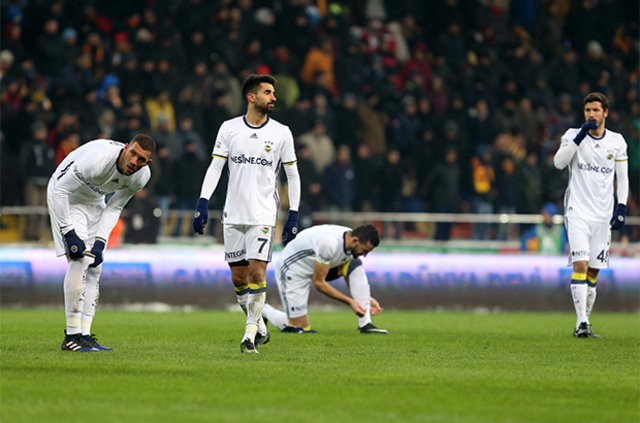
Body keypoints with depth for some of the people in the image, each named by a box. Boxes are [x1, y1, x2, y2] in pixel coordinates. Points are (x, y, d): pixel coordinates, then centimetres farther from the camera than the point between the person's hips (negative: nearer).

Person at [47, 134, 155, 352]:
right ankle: (72, 335, -18)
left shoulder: (141, 176, -16)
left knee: (94, 269, 1)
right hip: (66, 198, -7)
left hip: (94, 203, 7)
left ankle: (85, 335, 4)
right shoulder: (97, 159, -38)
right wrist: (69, 234, -32)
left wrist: (100, 241, -15)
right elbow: (59, 189, -31)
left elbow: (114, 207, -3)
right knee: (80, 260, -20)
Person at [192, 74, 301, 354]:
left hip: (263, 215, -2)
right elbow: (215, 166, 5)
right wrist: (203, 202, -5)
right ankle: (260, 327, 21)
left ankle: (250, 333, -7)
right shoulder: (229, 128, 4)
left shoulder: (281, 133, 2)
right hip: (233, 214, 2)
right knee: (238, 277, 4)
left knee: (256, 271, -14)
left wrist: (293, 215, 0)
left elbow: (292, 175, 6)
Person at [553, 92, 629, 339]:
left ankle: (585, 322, 14)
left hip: (603, 215, 3)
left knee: (593, 272, 4)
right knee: (580, 265, -16)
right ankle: (581, 323, -19)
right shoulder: (573, 135, 0)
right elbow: (558, 162, -15)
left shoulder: (617, 142, 7)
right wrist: (579, 137, -21)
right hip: (578, 211, -3)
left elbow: (622, 177, 12)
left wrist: (622, 207, 0)